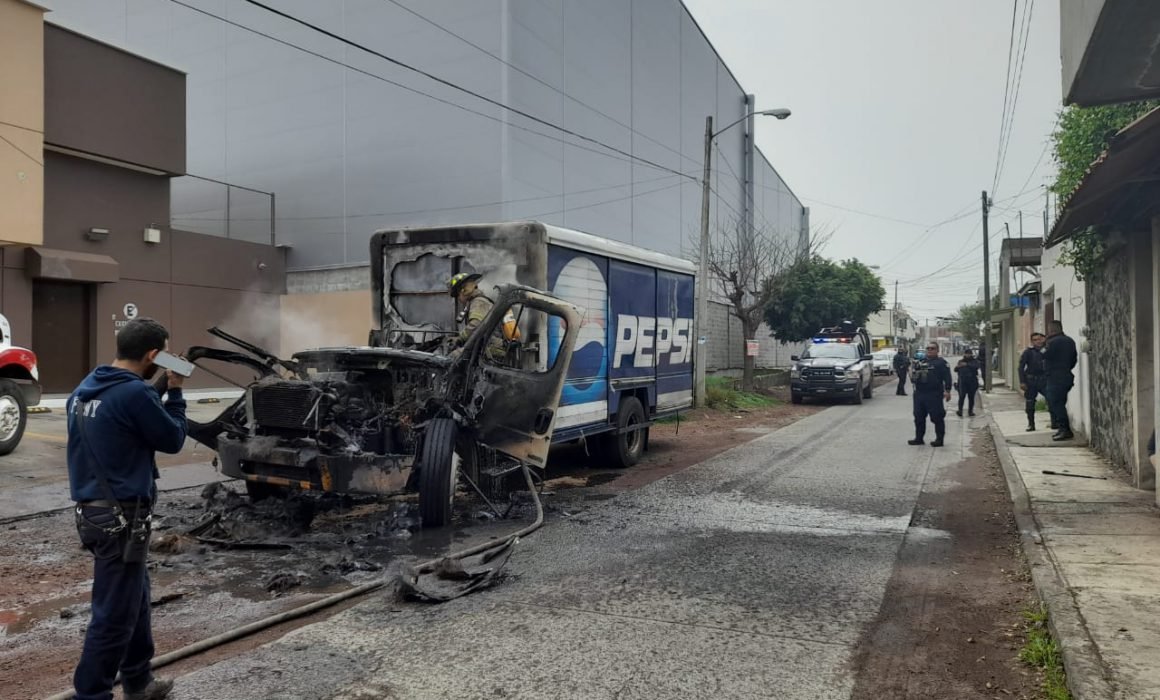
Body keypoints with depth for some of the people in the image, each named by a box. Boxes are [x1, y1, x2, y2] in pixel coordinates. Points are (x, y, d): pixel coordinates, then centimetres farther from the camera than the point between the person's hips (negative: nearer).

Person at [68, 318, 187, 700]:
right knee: (115, 613, 1)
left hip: (94, 509, 10)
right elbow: (173, 439, -9)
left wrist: (160, 393, 8)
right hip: (121, 516, -10)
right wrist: (174, 392, 0)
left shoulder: (86, 388, 8)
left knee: (135, 599, 21)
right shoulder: (134, 393, -20)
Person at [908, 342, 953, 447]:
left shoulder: (941, 362, 1)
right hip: (919, 394, 6)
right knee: (918, 417, 11)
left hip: (934, 394, -6)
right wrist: (913, 376, 0)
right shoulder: (920, 362, 18)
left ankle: (939, 439, 5)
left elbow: (947, 377, -7)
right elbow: (913, 374, 24)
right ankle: (919, 438, 20)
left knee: (937, 417, -3)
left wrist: (947, 390, -16)